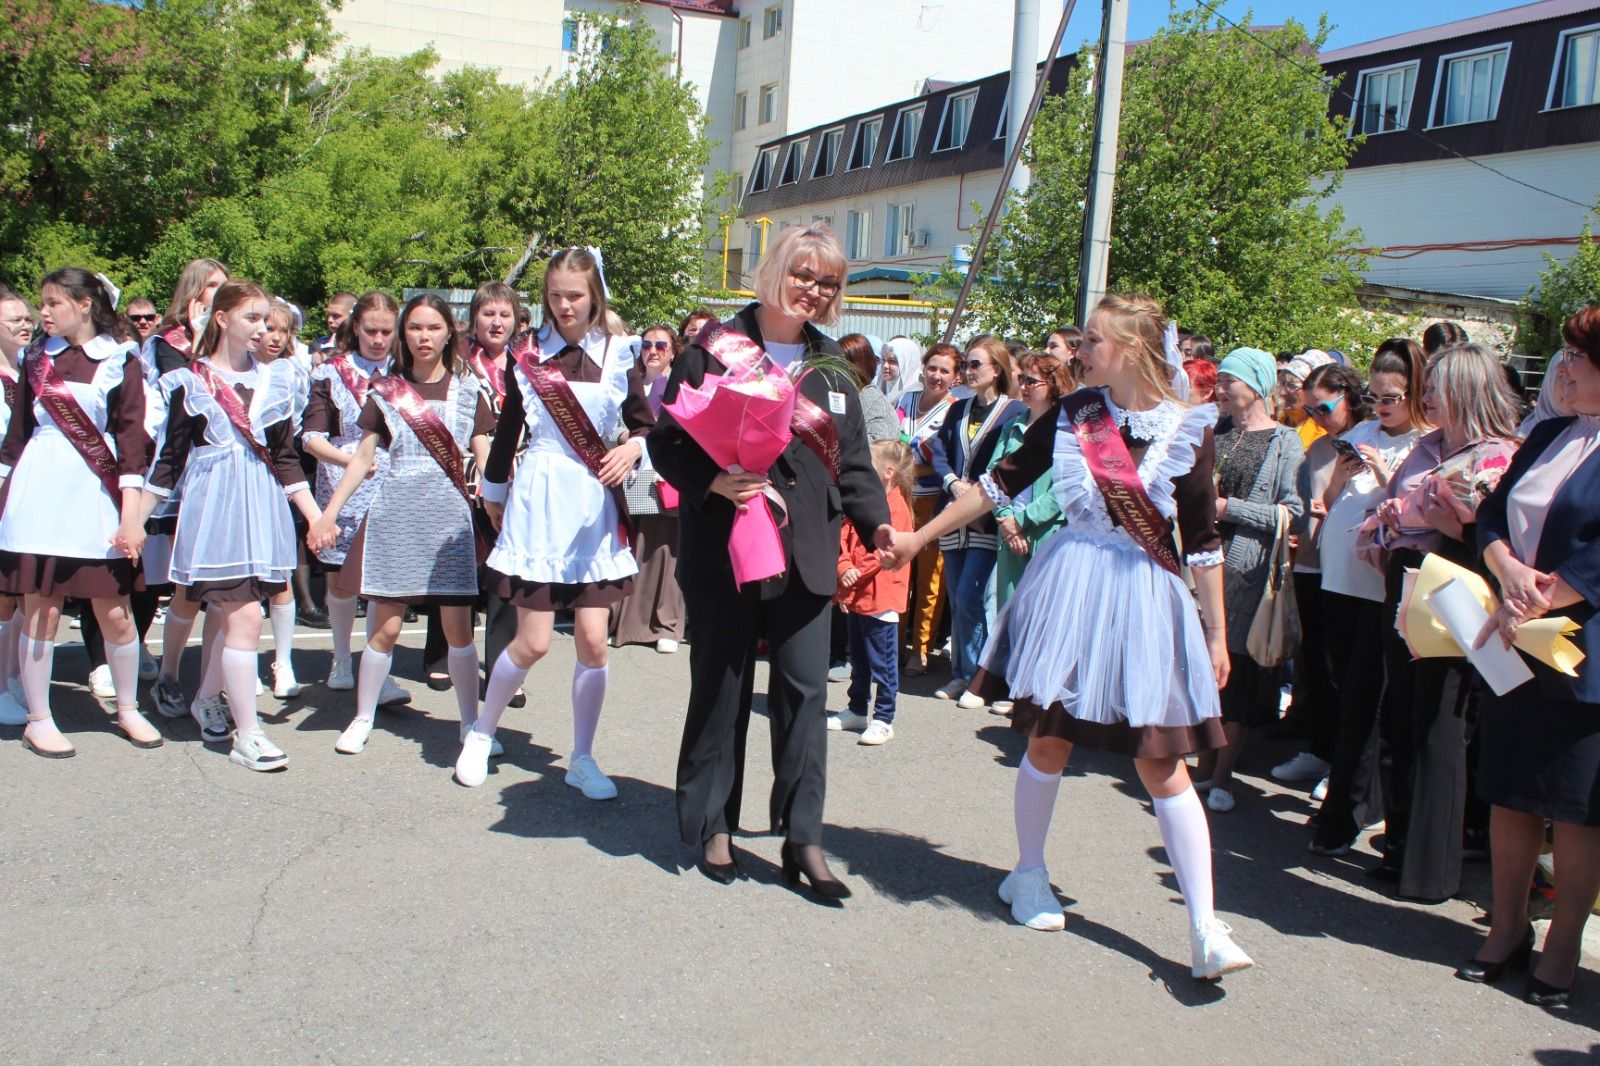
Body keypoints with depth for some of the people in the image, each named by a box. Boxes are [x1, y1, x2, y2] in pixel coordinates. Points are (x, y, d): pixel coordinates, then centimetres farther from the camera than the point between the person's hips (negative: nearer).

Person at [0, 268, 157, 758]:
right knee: (41, 609, 2)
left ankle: (128, 709, 20)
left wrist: (131, 515, -8)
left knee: (115, 613, 1)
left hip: (97, 494, -2)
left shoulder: (120, 362, 1)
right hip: (40, 491, 2)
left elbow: (131, 440, -3)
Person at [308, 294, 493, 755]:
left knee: (458, 627, 0)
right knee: (385, 626, 1)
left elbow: (485, 461, 6)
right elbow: (362, 458, 8)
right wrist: (328, 514, 1)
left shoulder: (467, 391, 7)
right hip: (395, 513, 0)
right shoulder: (385, 392, 7)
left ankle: (471, 723, 13)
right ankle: (362, 719, 17)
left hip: (451, 515, 0)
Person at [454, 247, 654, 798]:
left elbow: (645, 422, 8)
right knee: (533, 641, -2)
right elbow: (508, 428, 11)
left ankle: (582, 758, 17)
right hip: (540, 499, -1)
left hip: (596, 505, 1)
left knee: (593, 639, 1)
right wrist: (493, 495, 18)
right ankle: (481, 734, 23)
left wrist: (633, 448, -14)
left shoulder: (618, 355, 3)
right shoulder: (528, 355, 2)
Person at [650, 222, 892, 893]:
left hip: (806, 552, 3)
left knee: (805, 690, 0)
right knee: (721, 689, 7)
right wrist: (712, 482, -19)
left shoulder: (831, 366, 13)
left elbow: (853, 460, 13)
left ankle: (803, 838, 10)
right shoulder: (716, 348, -1)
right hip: (724, 547, -3)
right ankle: (712, 826, 22)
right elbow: (667, 440, -2)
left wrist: (875, 521, -3)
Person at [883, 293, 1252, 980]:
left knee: (1163, 763, -2)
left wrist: (1217, 634, 0)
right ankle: (1028, 874, 31)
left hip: (1145, 596, -1)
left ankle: (1205, 927, 4)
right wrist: (919, 537, 8)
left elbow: (1203, 540, -1)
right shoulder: (1073, 413, 1)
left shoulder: (1187, 429, -5)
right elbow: (1002, 482, 7)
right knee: (1048, 739, 8)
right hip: (1069, 584, 2)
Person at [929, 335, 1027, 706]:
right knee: (957, 601, 9)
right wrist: (954, 484, -9)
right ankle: (960, 675, 19)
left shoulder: (1016, 412, -4)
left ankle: (976, 679, 2)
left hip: (988, 521, -6)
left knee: (969, 599, -10)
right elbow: (939, 452, 9)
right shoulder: (958, 411, 15)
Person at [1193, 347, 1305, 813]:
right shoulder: (1215, 435, 15)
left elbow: (1291, 513, -11)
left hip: (1247, 570, -5)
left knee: (1238, 672, 2)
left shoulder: (1286, 443, -2)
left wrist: (1228, 508, -14)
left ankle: (1222, 776, 11)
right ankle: (1204, 767, 17)